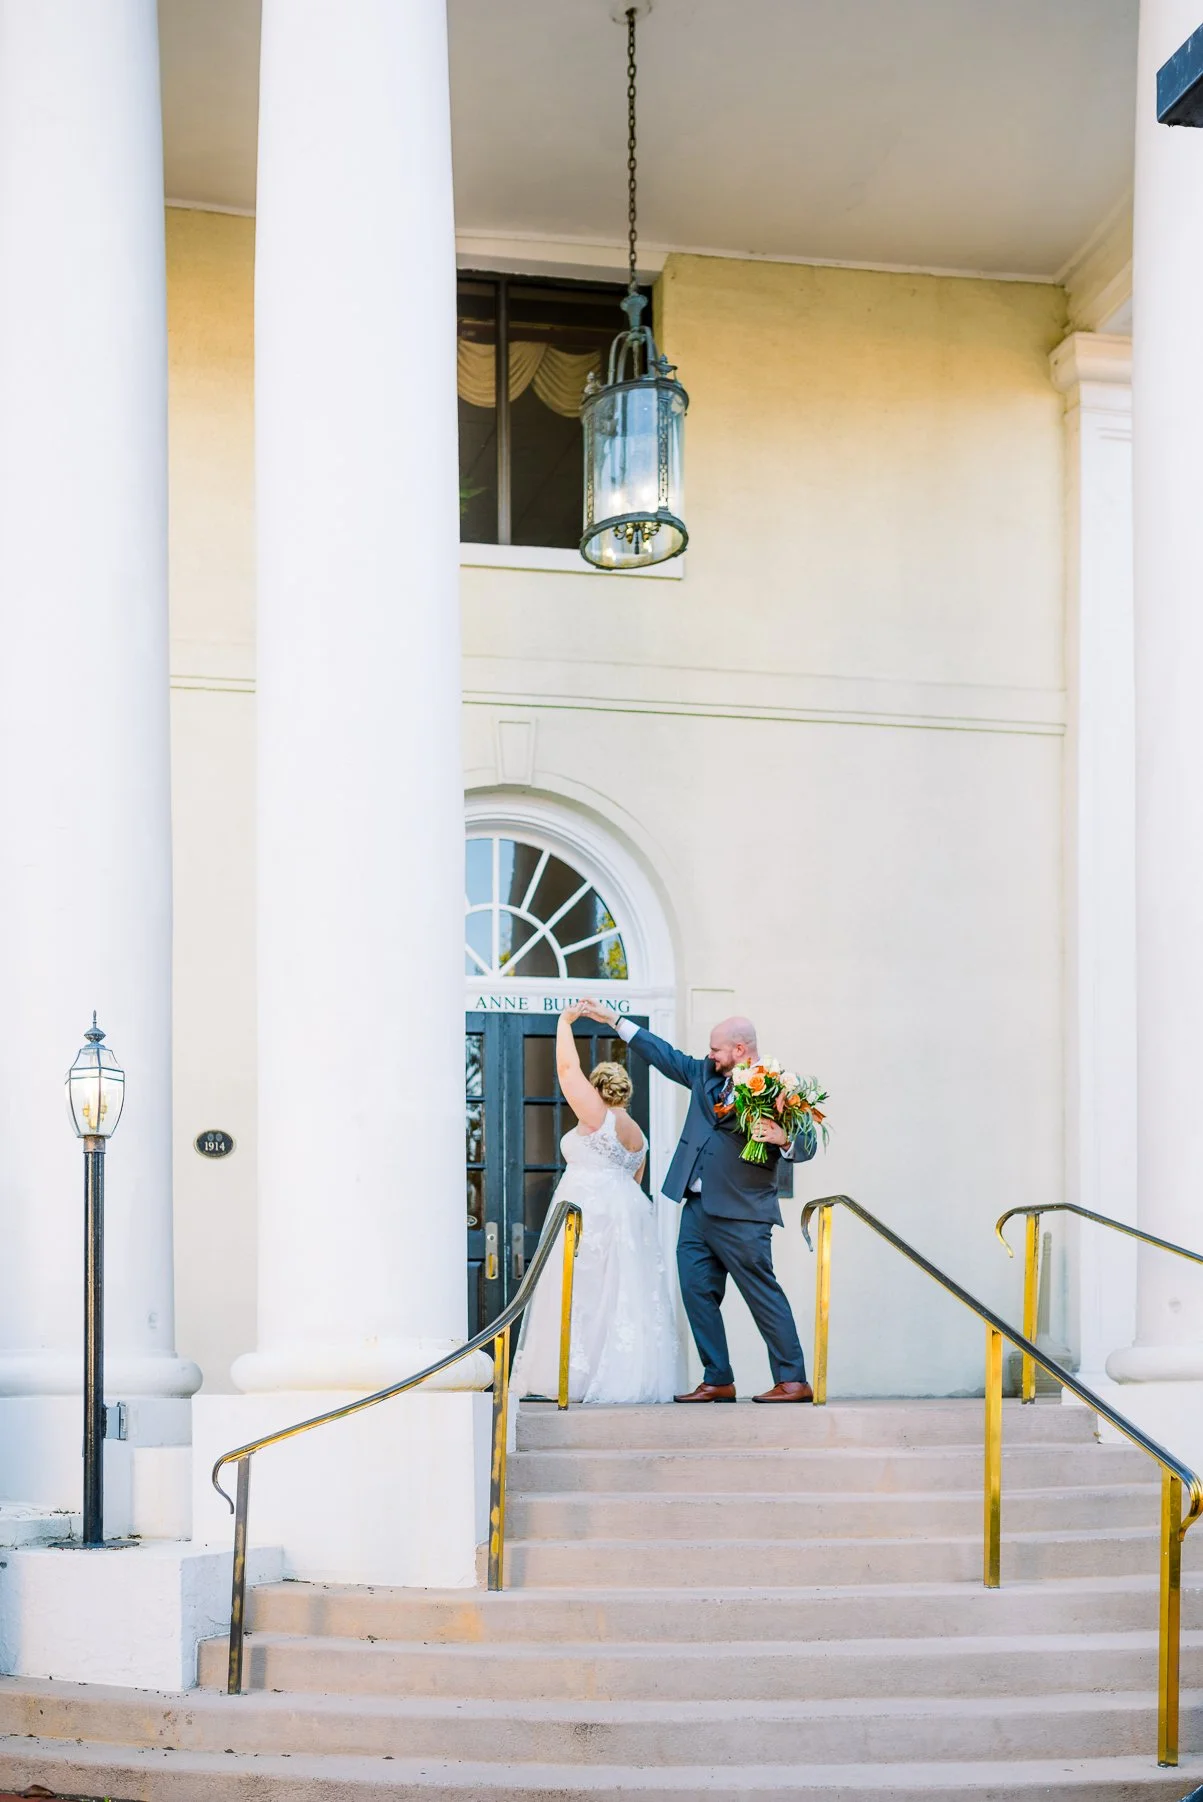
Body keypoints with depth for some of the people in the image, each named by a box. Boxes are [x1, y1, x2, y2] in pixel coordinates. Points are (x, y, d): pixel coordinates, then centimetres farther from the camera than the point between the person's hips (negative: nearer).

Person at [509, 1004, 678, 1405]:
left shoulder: (598, 1118, -6)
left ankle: (579, 1379, -10)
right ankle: (629, 1378, 3)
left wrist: (565, 1022, 4)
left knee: (583, 1294, -8)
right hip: (628, 1212, 8)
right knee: (620, 1295, 6)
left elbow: (568, 1068, -5)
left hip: (591, 1214, -8)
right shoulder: (636, 1136, 18)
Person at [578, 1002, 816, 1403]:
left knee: (763, 1294, -5)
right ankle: (718, 1380, 12)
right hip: (697, 1206, 8)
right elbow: (665, 1054, 23)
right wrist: (613, 1020, 24)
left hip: (741, 1213, -8)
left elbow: (807, 1144, -8)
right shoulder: (705, 1074, 13)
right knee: (697, 1291, 6)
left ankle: (793, 1381, 1)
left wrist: (783, 1138, -31)